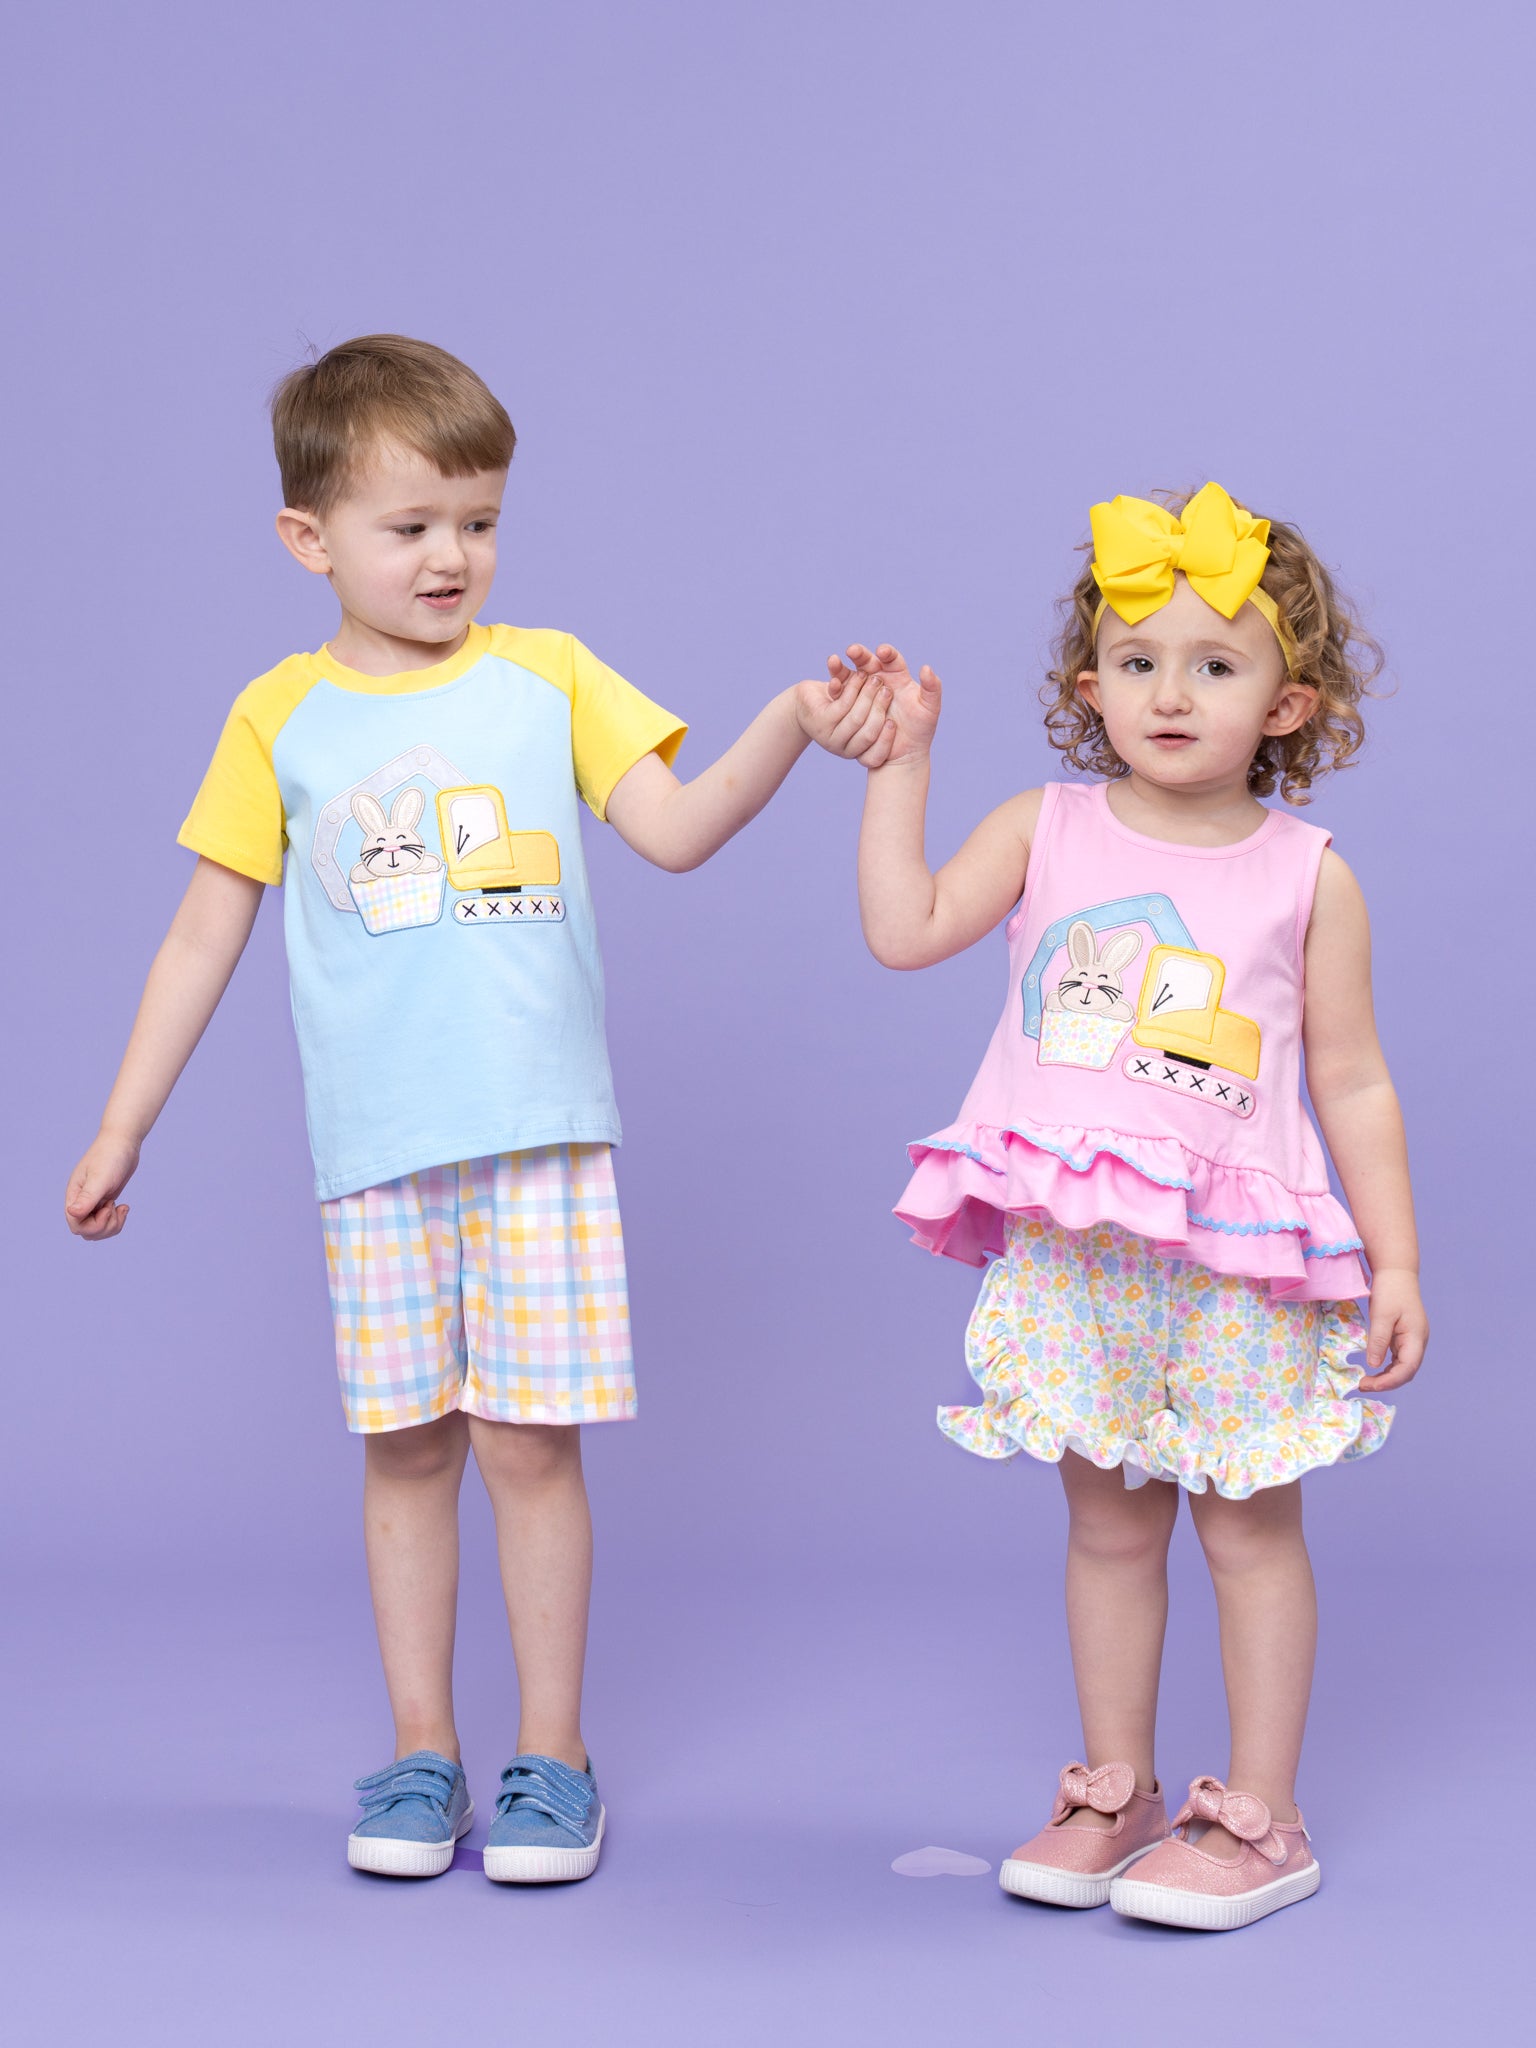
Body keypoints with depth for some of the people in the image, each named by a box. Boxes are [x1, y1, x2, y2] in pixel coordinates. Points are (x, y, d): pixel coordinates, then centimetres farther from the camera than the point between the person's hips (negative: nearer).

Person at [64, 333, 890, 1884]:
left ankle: (551, 1755, 14)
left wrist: (791, 725, -18)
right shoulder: (280, 718, 6)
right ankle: (419, 1753, 20)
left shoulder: (547, 676, 6)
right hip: (374, 1151, 1)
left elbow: (676, 830, -2)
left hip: (541, 1132, -1)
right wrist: (119, 1131, 9)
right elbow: (205, 935, 9)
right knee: (407, 1447, 7)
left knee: (529, 1440, 0)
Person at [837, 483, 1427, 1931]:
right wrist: (899, 762, -5)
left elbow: (1354, 1085, 3)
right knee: (1107, 1524, 12)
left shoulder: (1307, 878, 0)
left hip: (1237, 1263, -2)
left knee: (1250, 1530, 5)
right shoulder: (1045, 832, 5)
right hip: (1073, 1254, 2)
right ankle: (1113, 1792, 26)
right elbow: (904, 930, -6)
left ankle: (1260, 1819, 17)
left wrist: (1395, 1262, 0)